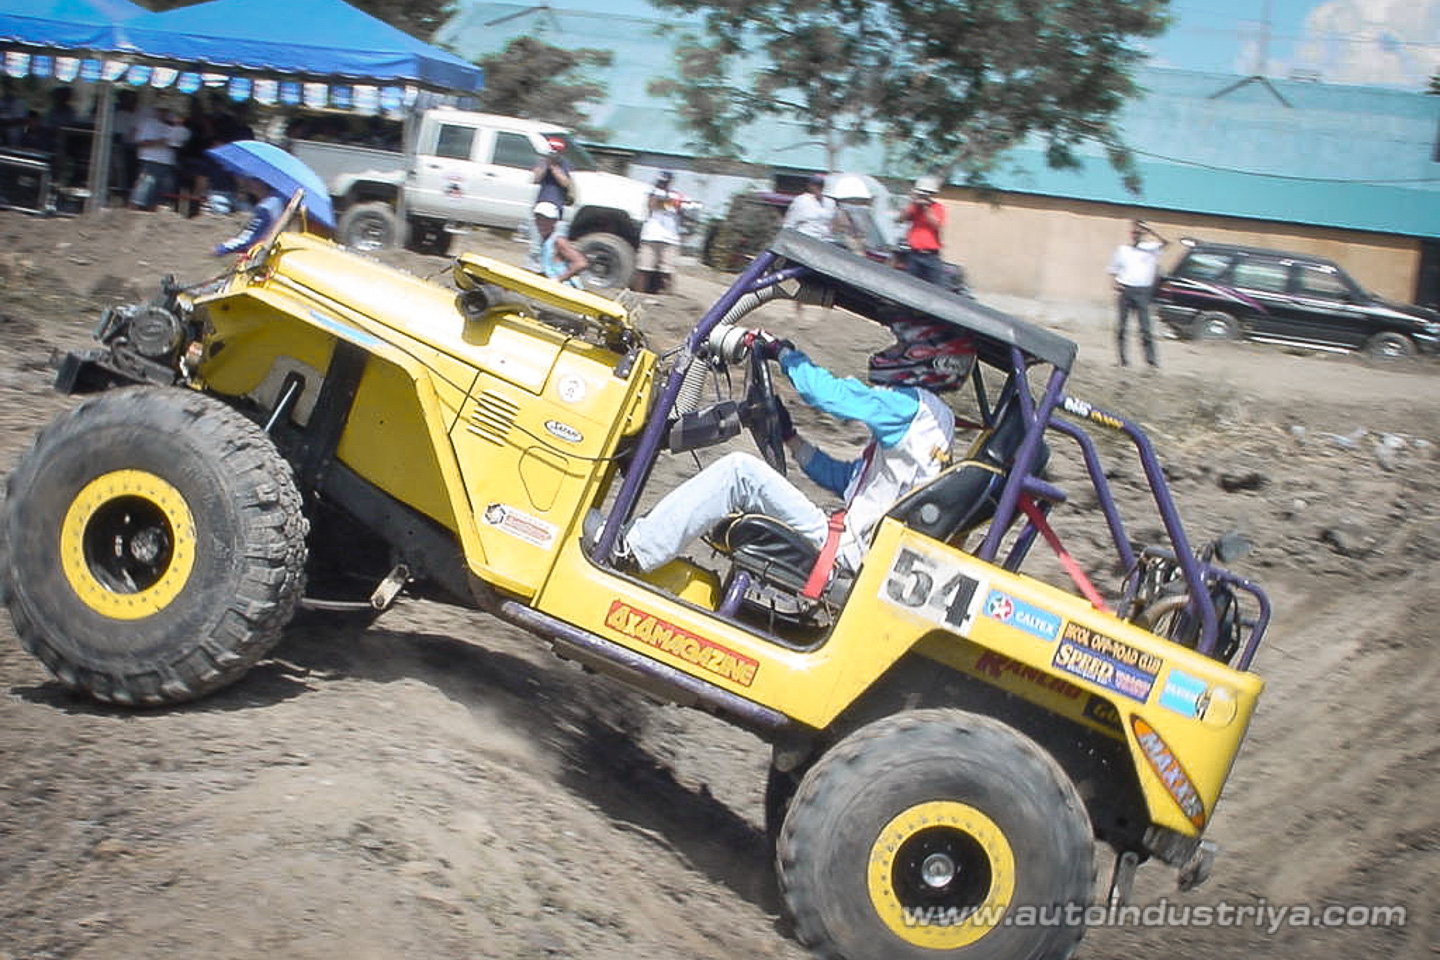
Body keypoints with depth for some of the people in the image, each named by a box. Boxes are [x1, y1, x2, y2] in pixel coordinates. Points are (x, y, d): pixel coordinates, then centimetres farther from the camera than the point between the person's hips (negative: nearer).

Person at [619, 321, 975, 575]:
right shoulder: (922, 416, 22)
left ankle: (632, 550, -16)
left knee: (741, 471, -15)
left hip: (843, 552, -10)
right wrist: (790, 438, 18)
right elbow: (847, 480, 24)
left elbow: (831, 393, -15)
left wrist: (782, 351, 0)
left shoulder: (916, 408, -9)